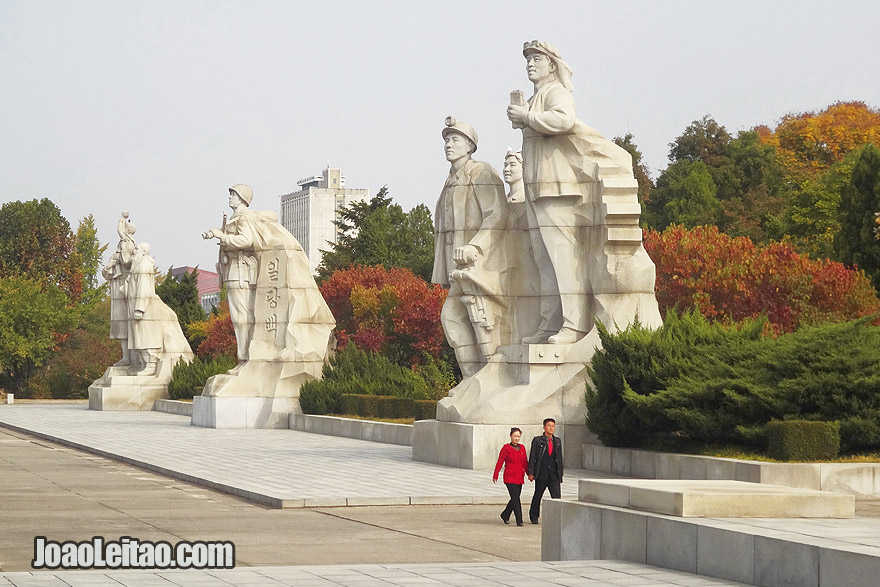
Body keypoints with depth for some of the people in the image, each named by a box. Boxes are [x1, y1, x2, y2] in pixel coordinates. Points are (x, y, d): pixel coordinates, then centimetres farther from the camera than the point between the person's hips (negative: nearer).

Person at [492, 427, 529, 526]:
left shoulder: (522, 448, 10)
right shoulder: (506, 448, -5)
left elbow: (525, 463, 16)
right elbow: (499, 462, -4)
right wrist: (495, 476, -7)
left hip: (519, 477, 6)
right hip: (510, 478, -6)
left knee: (515, 499, 11)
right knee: (516, 498, -12)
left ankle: (505, 515, 32)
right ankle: (519, 520, -11)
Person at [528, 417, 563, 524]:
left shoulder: (558, 441, 11)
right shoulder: (537, 440, 0)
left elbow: (559, 458, 15)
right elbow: (532, 457, -2)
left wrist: (560, 473, 13)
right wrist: (531, 473, -8)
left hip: (554, 474, 2)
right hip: (541, 474, -2)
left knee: (557, 496, -10)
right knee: (537, 496, 10)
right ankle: (534, 517, 27)